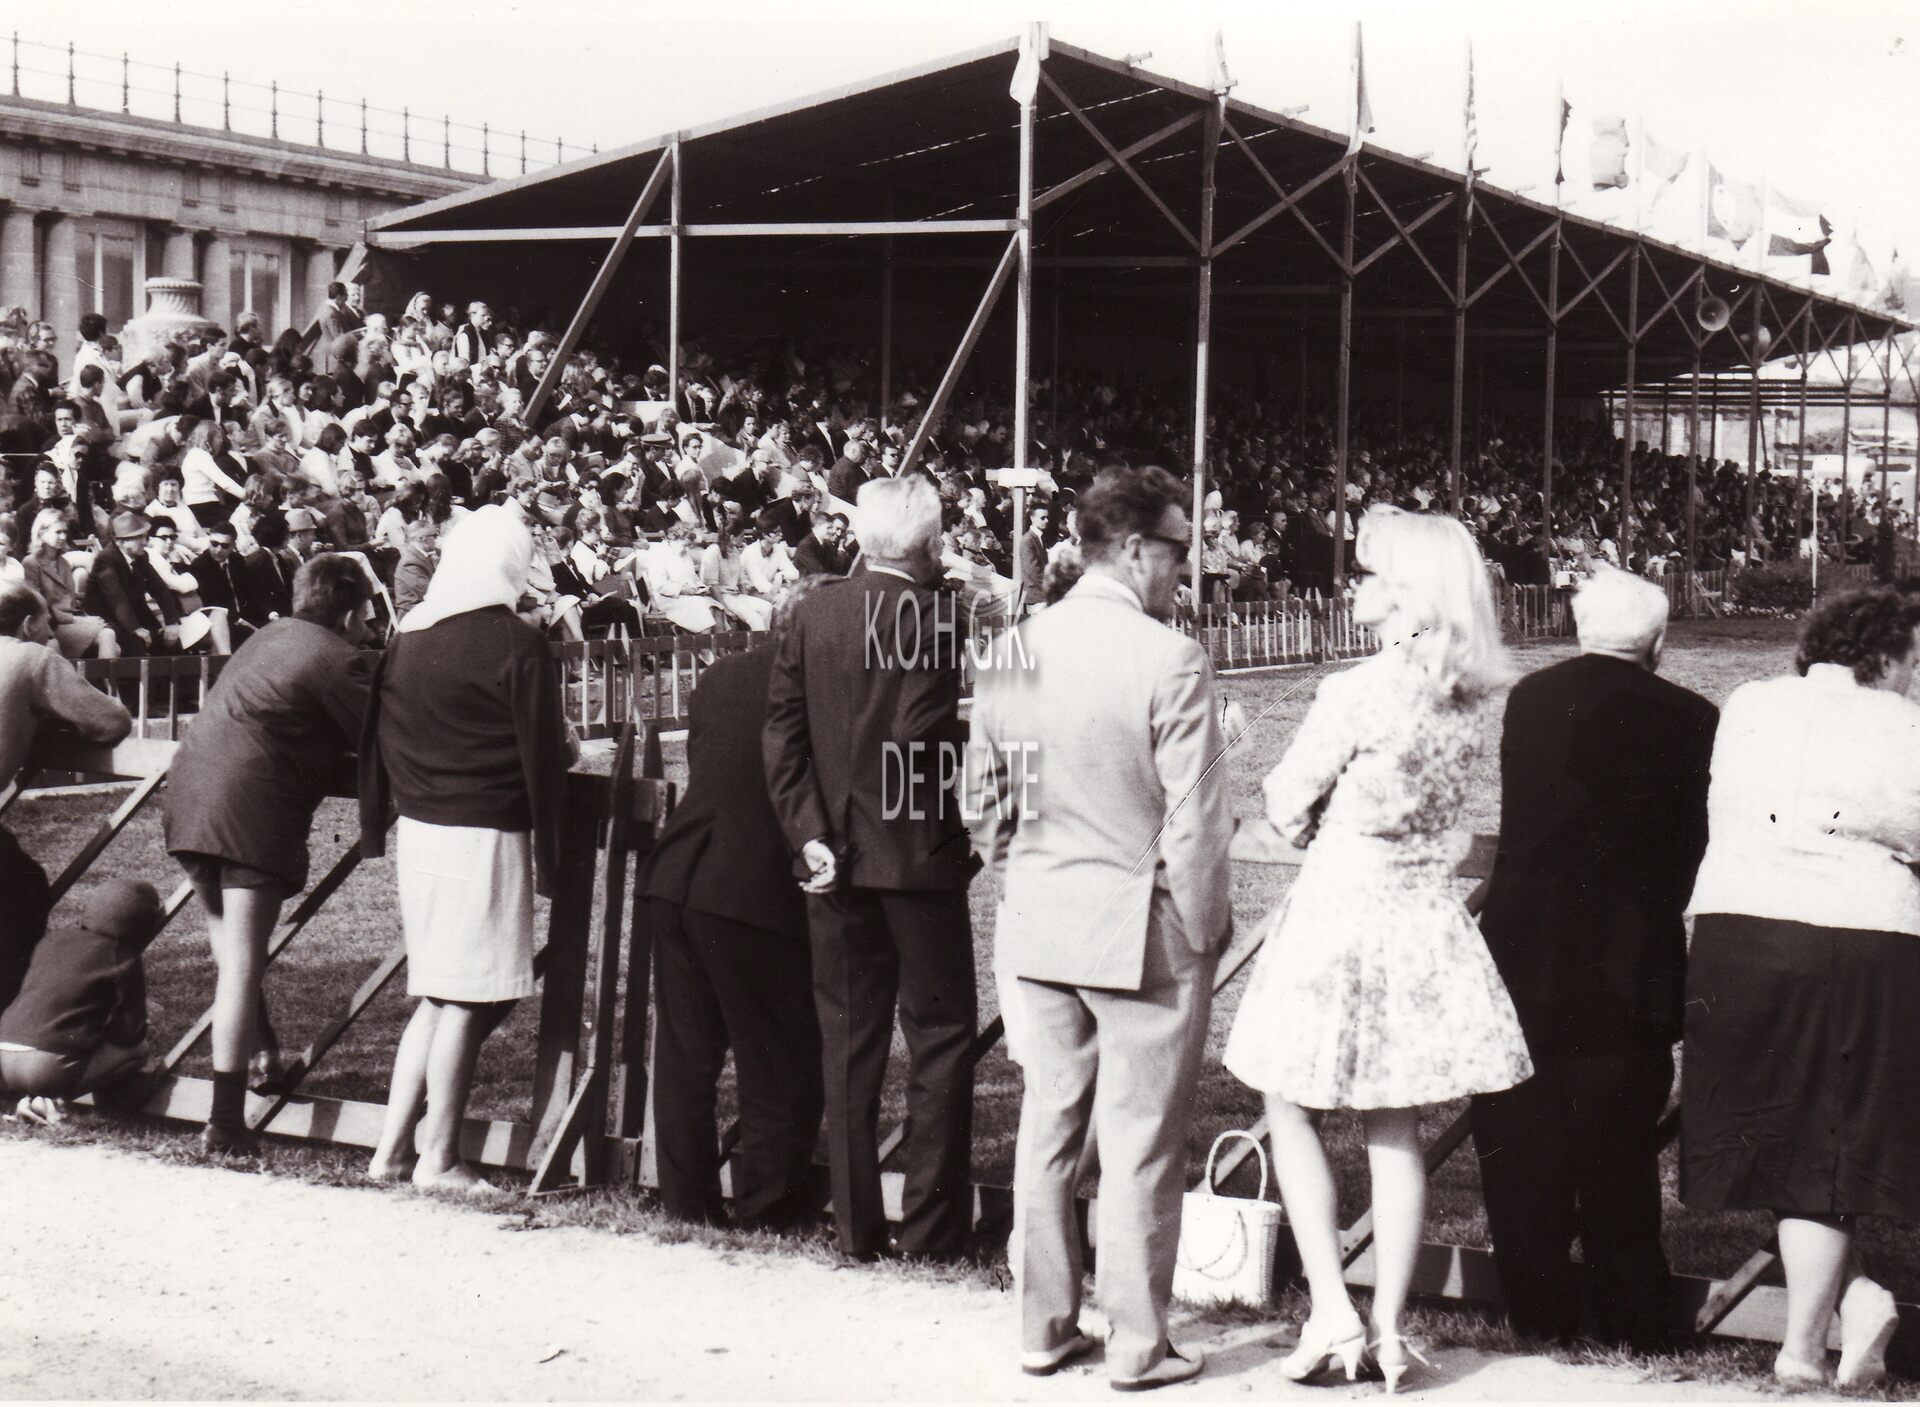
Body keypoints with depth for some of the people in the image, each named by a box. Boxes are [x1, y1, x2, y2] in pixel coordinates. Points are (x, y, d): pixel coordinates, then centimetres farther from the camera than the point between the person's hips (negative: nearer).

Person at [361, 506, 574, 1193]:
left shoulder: (407, 638, 8)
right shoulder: (518, 645, -11)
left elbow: (378, 741, 13)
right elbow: (542, 755, -10)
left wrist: (376, 827, 21)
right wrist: (548, 857, -4)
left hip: (418, 829, 7)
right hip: (486, 834, -7)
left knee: (435, 998, 16)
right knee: (470, 1000, 1)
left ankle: (393, 1147, 15)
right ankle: (438, 1156, 4)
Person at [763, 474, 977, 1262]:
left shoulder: (814, 616, 2)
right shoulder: (946, 620, -11)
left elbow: (781, 735, -2)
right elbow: (948, 740, -15)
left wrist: (809, 834, -4)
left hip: (836, 861, 4)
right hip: (922, 854, -4)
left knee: (848, 1042, 10)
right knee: (940, 1036, 7)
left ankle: (857, 1226, 12)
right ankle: (931, 1223, 8)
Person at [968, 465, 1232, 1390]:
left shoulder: (1013, 654, 2)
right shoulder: (1169, 662, -17)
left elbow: (983, 803, 9)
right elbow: (1195, 821, -15)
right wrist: (1205, 932, -2)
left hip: (1036, 929, 6)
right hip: (1143, 930, -6)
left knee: (1047, 1130, 15)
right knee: (1140, 1143, 4)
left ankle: (1044, 1326, 23)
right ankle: (1137, 1343, 12)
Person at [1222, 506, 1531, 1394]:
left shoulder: (1357, 692, -19)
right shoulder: (1470, 696, 1)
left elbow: (1286, 805, -9)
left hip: (1341, 910, -6)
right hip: (1424, 913, 6)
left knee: (1289, 1106, 10)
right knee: (1396, 1130, 12)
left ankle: (1331, 1316, 3)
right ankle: (1388, 1331, 15)